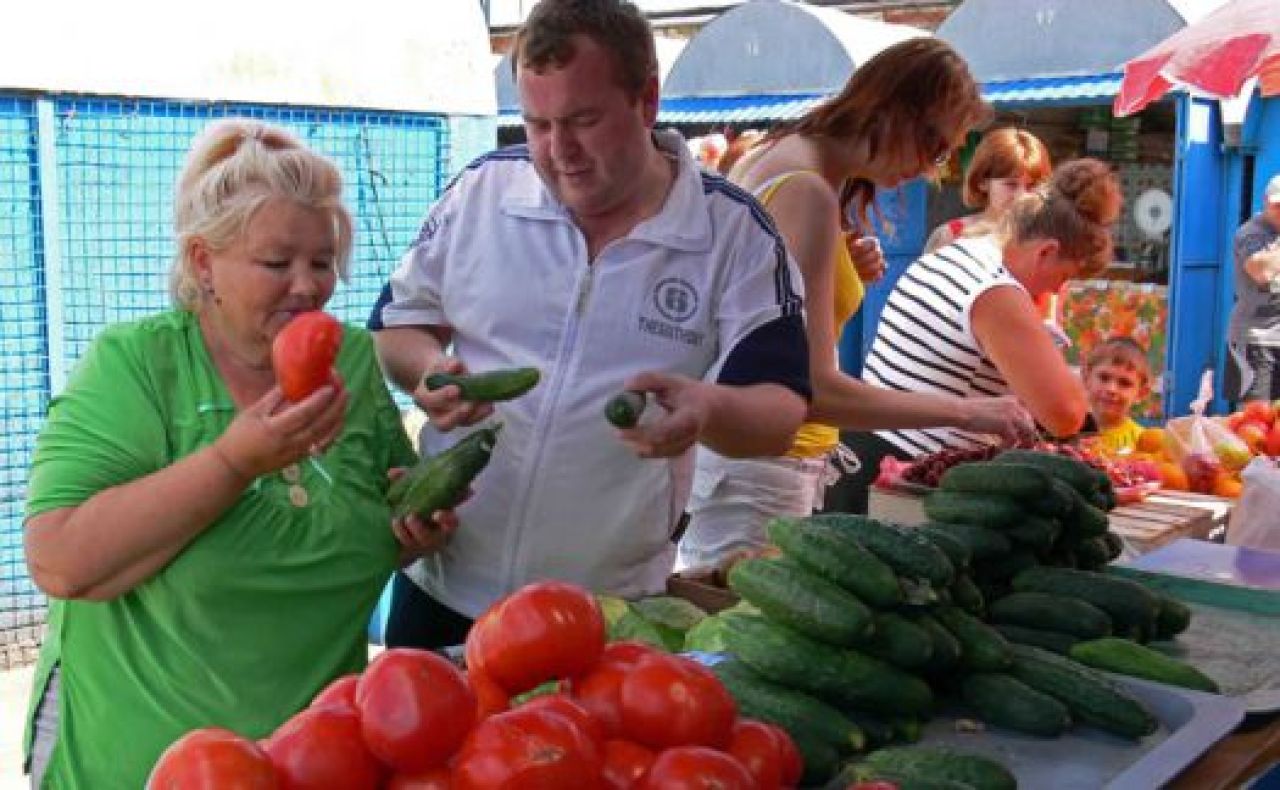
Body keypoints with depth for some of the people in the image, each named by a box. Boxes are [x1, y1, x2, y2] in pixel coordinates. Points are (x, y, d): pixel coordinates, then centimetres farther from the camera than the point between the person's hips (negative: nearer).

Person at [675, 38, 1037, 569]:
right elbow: (811, 387, -24)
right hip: (759, 470, -10)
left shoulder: (774, 154, 11)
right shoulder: (807, 191, -18)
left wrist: (844, 273, 3)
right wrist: (963, 412, -18)